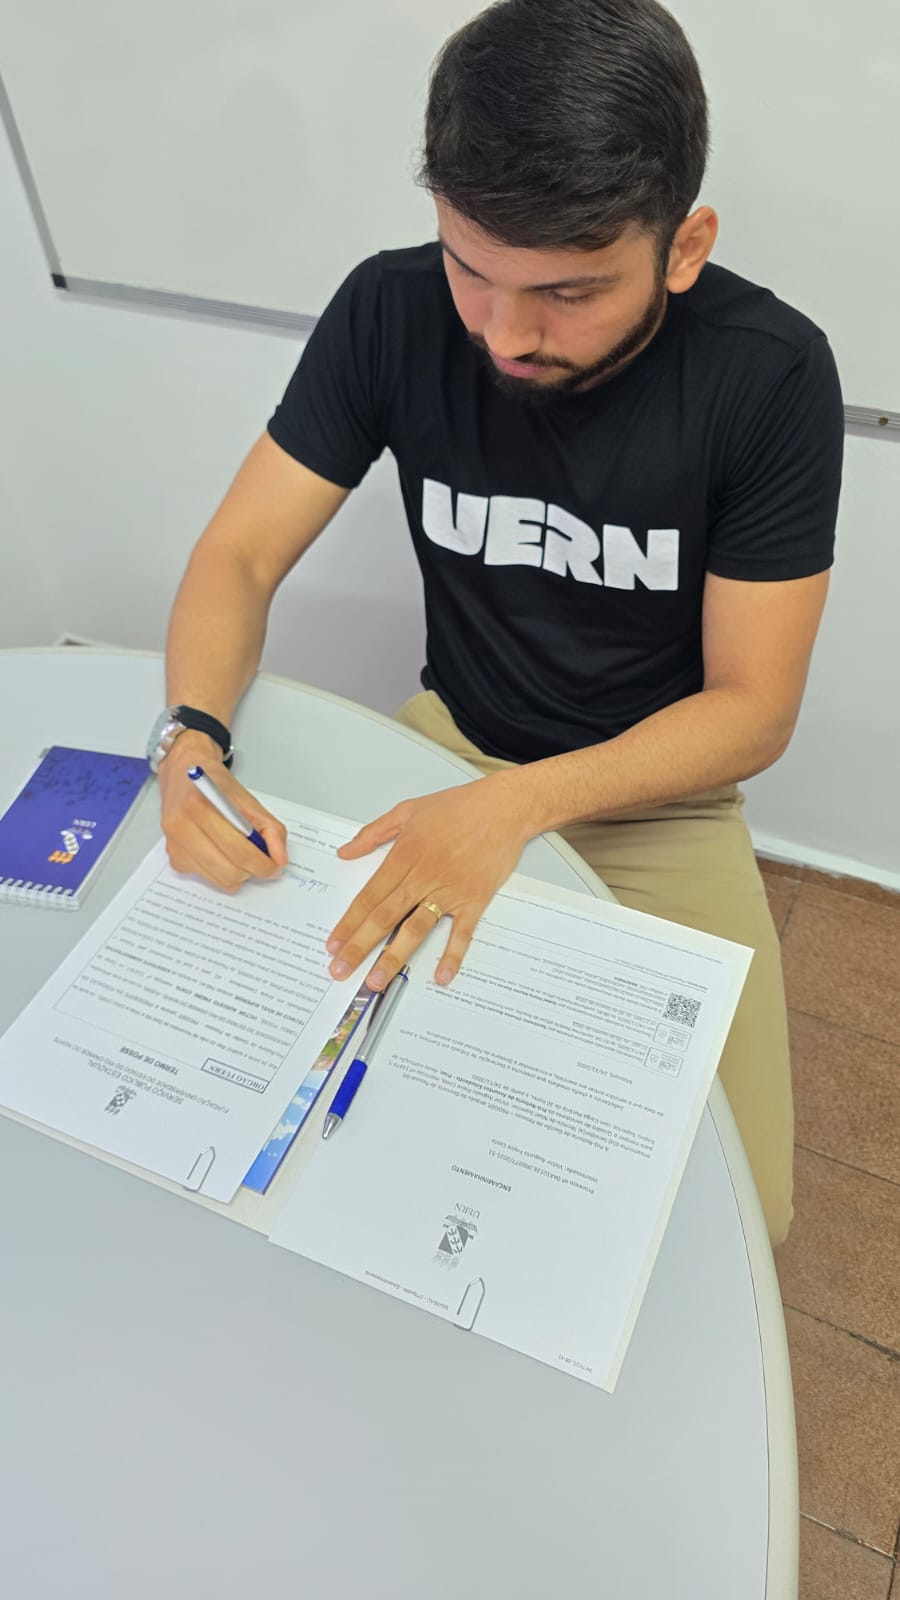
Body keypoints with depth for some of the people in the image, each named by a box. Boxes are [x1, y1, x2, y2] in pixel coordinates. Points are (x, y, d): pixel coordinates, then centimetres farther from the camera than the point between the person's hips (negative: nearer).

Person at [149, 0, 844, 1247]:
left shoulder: (771, 374, -18)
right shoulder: (393, 312, -11)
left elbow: (754, 706, -16)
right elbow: (240, 556, -7)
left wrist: (515, 805, -31)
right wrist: (191, 738, -28)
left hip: (658, 788, -2)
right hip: (450, 741, 3)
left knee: (739, 1206, -13)